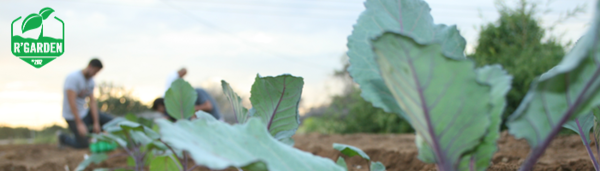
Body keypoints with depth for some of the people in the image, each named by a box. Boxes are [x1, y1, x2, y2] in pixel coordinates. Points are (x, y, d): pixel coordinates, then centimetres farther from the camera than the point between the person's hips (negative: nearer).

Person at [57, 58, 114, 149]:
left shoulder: (91, 80, 2)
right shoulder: (73, 78, -23)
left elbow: (92, 102, 1)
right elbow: (71, 102, -28)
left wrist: (96, 123, -7)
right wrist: (79, 124, -30)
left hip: (84, 112, 8)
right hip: (72, 115, -8)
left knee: (110, 120, -2)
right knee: (83, 144, -10)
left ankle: (86, 132, 14)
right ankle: (63, 137, 16)